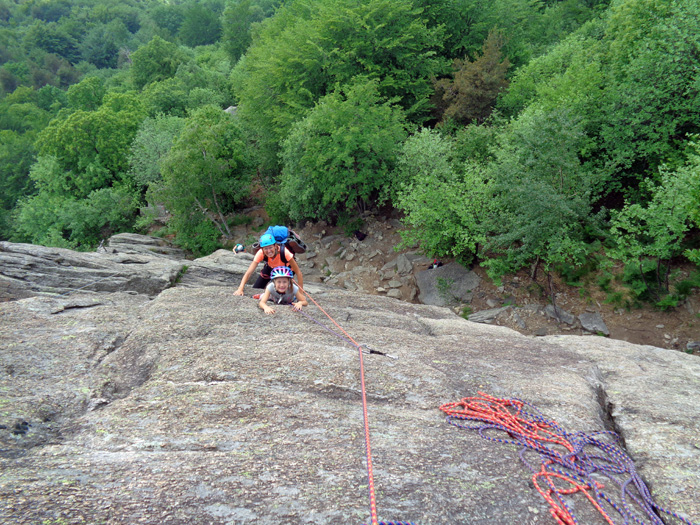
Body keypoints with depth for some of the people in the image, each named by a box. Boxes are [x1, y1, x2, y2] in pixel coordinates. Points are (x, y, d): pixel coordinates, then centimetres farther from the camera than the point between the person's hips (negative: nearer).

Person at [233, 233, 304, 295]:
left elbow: (298, 272, -36)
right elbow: (249, 272, -37)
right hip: (271, 267, 2)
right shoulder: (261, 253, -34)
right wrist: (240, 289, -50)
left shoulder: (284, 252, -41)